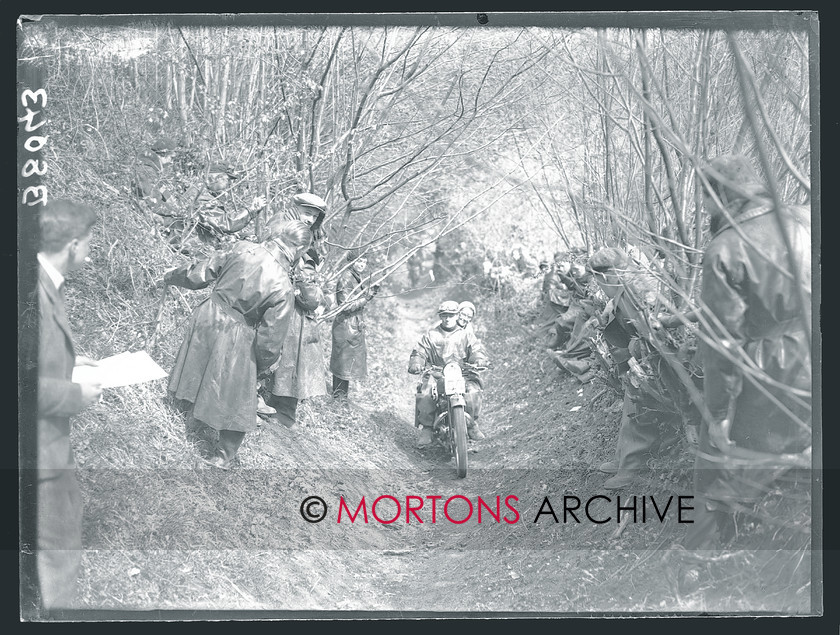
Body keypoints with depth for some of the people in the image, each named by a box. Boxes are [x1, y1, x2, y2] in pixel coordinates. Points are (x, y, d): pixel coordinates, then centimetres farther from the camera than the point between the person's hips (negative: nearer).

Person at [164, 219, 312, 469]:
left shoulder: (243, 249, -14)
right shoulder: (283, 288, -24)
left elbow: (201, 272, 0)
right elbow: (271, 336, -16)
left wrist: (174, 276, 20)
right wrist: (267, 364, 4)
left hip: (208, 317, 4)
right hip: (235, 338, -4)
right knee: (235, 400, 15)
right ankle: (224, 456, 28)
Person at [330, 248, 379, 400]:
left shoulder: (358, 278, 11)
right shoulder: (346, 279, -18)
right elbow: (346, 306, -22)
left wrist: (371, 292, 2)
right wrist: (367, 297, -21)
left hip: (356, 325, 10)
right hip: (346, 325, -9)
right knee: (344, 361, -2)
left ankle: (341, 394, 24)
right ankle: (339, 395, 7)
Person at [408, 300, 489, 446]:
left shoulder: (467, 334, 15)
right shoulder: (431, 336, 15)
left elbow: (476, 350, 4)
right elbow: (419, 352, 7)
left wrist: (480, 360, -21)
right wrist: (416, 364, -17)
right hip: (437, 375, 0)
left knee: (473, 392, -29)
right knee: (425, 393, -28)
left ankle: (473, 425, -8)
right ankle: (426, 429, -16)